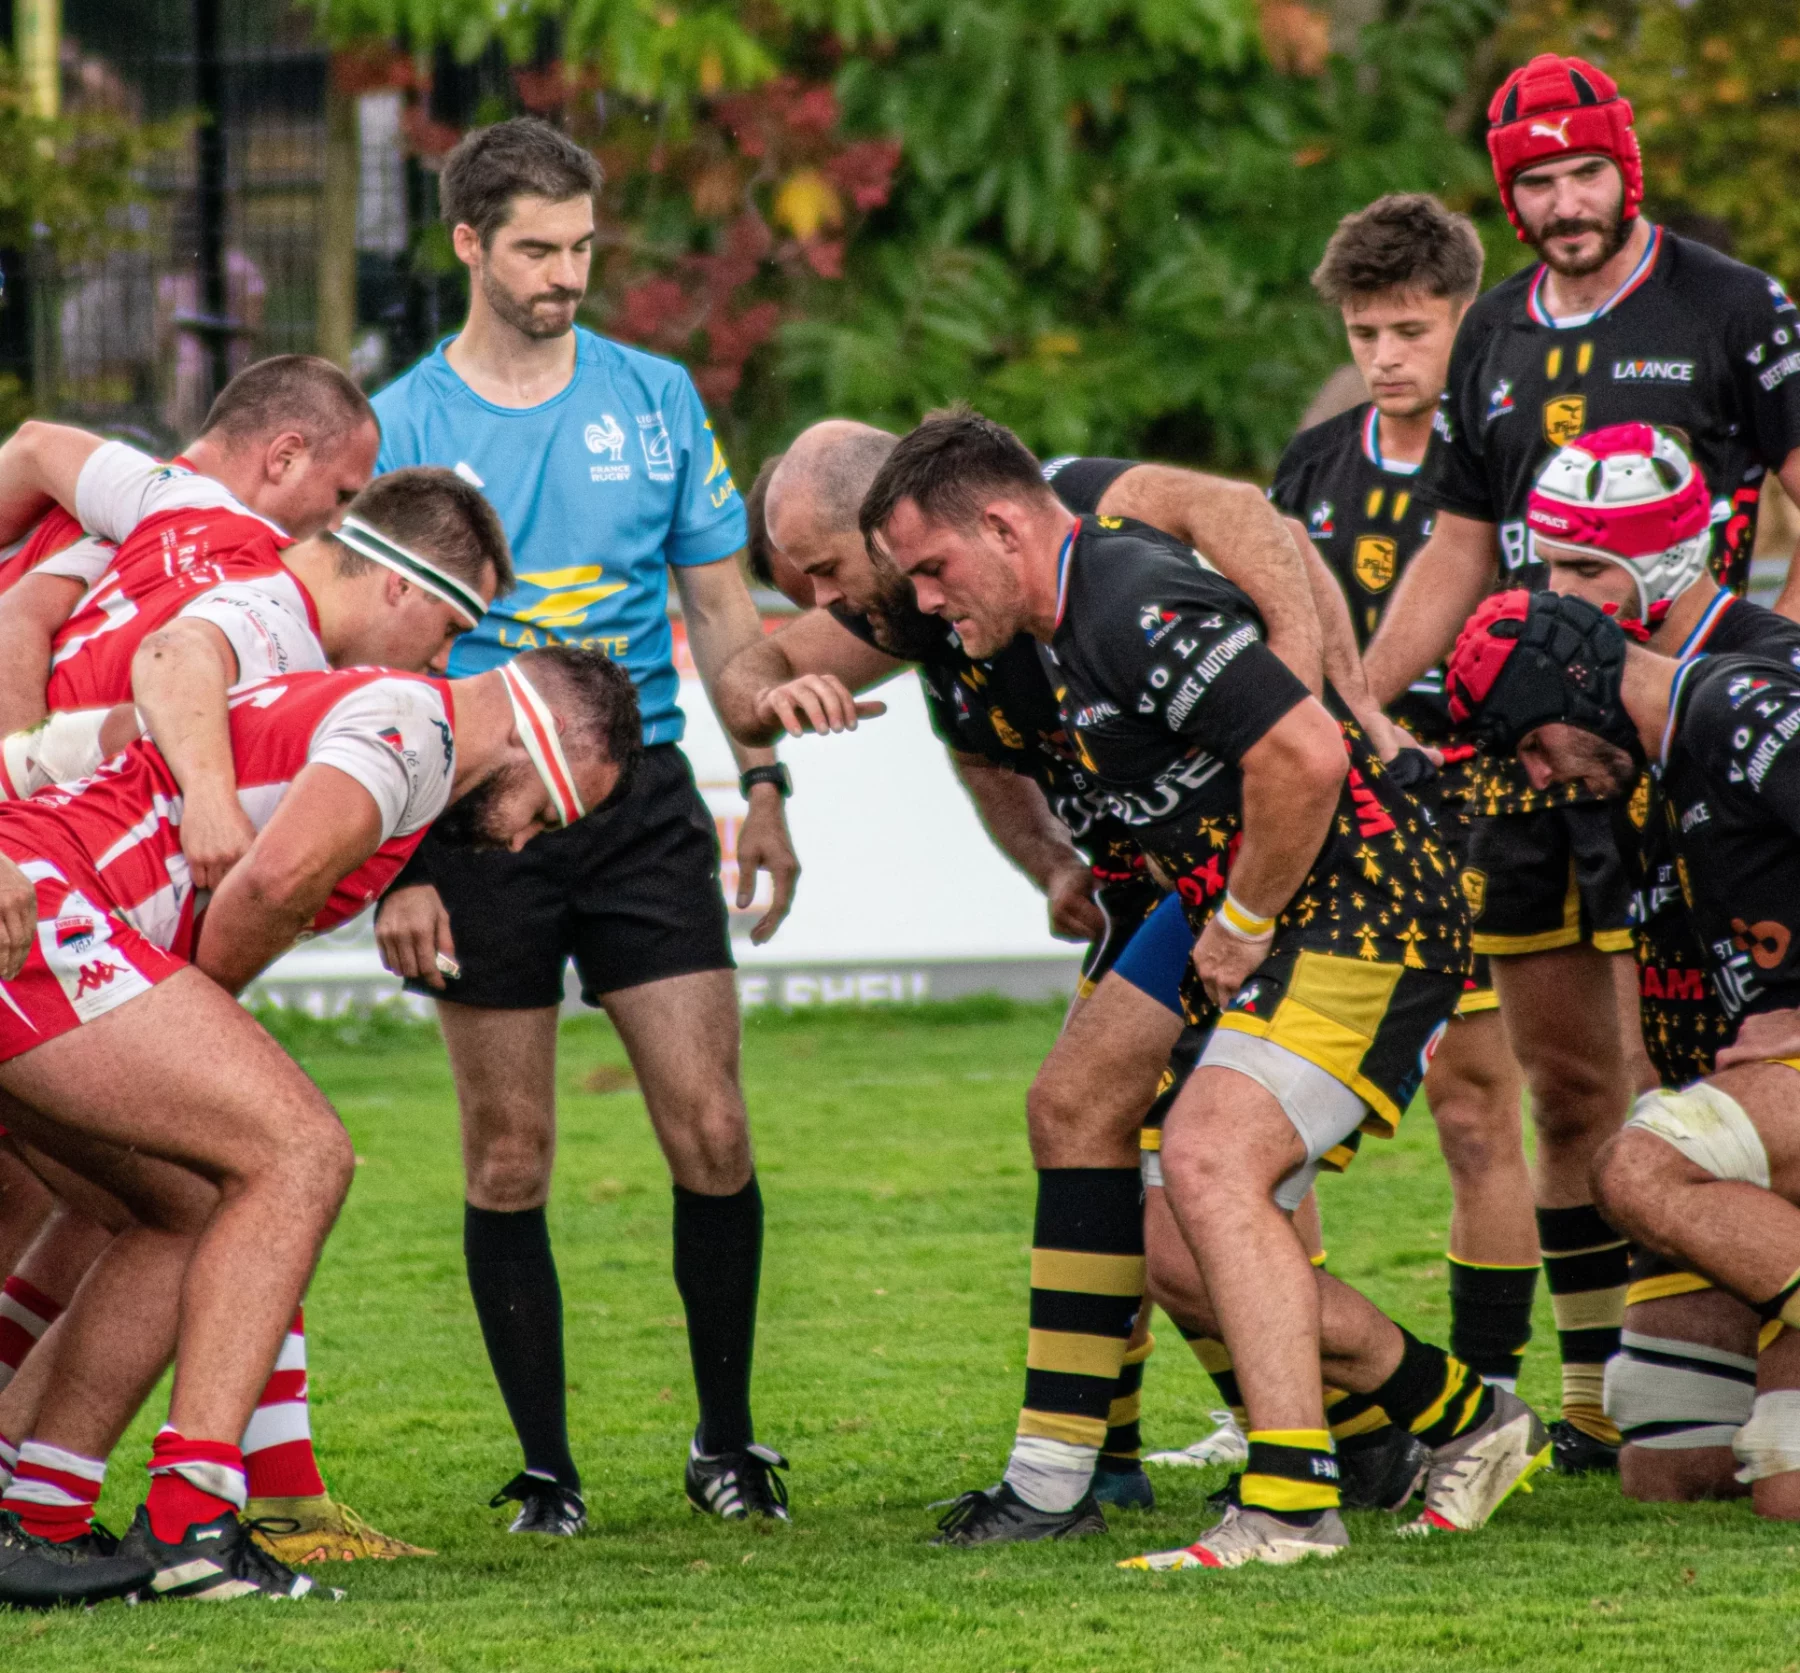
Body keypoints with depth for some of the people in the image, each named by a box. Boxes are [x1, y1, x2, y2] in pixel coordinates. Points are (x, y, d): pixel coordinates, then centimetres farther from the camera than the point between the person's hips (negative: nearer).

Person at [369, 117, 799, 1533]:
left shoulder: (656, 398, 6)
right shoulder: (399, 428, -1)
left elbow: (721, 607, 14)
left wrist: (764, 789, 5)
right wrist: (395, 867, -6)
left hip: (643, 802, 2)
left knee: (711, 1132, -5)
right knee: (510, 1160, 0)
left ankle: (727, 1439, 10)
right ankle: (546, 1467, 10)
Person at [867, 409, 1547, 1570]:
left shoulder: (1139, 606, -19)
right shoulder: (1075, 621, 13)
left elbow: (1305, 755, -28)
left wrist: (1243, 924, -16)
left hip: (1366, 916, -11)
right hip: (1282, 937, 11)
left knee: (1209, 1163, -26)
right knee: (1191, 1254, 8)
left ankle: (1291, 1505, -28)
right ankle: (1470, 1422, 23)